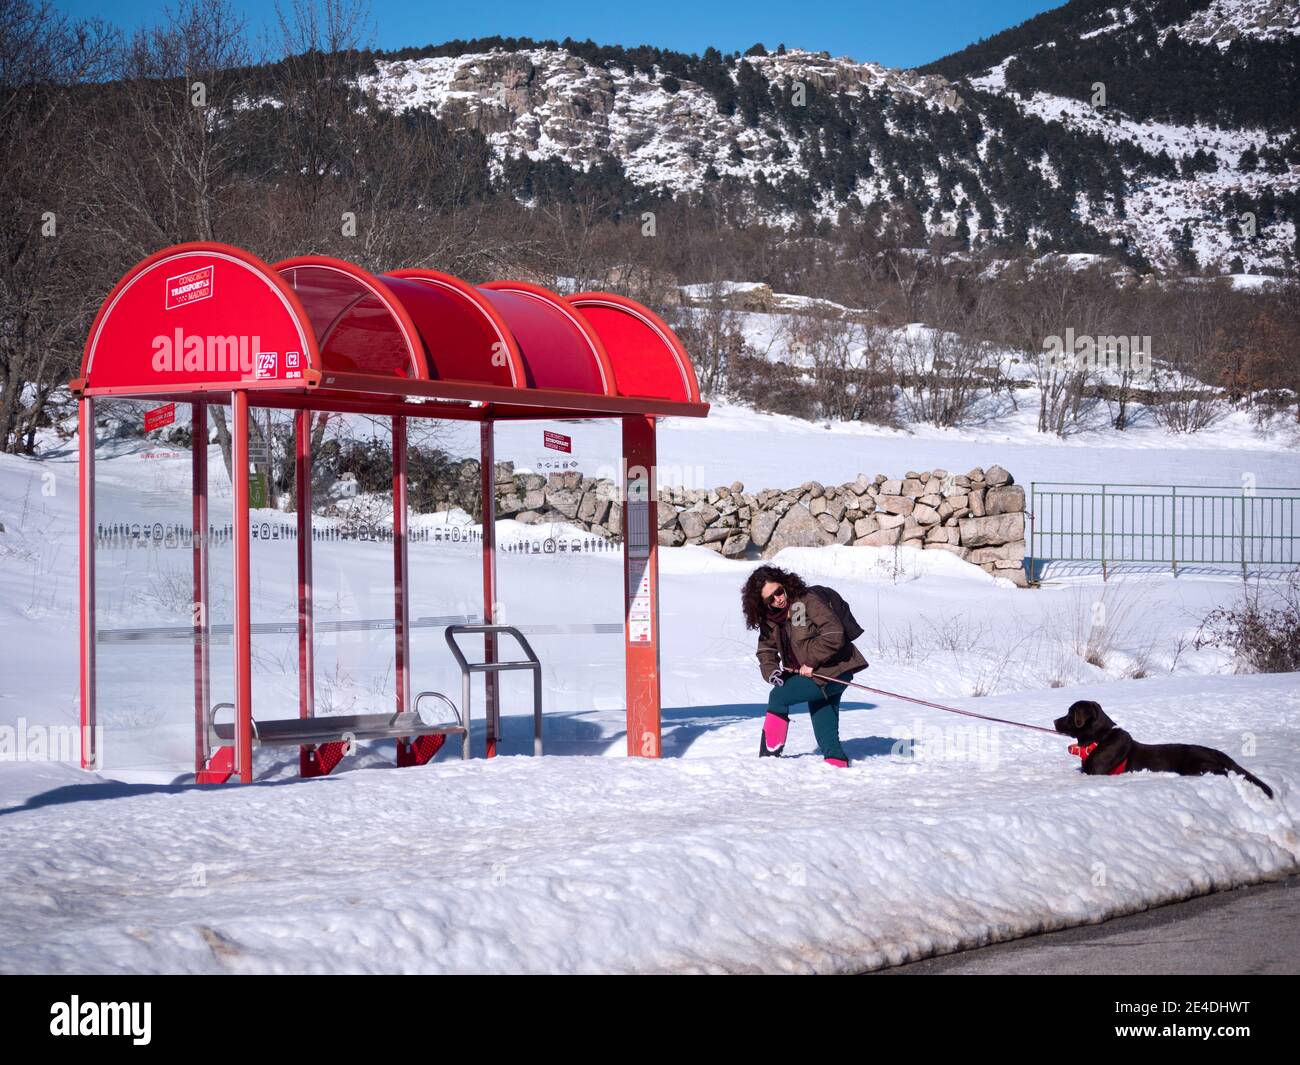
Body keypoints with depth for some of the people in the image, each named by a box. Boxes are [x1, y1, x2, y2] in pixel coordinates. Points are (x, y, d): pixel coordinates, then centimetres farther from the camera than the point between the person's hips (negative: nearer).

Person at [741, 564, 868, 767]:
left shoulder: (808, 600, -19)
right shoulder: (771, 619, 5)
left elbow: (834, 635, -25)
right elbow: (766, 650, 11)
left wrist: (810, 662, -20)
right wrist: (771, 671, -10)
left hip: (833, 672, -9)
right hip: (816, 675, 9)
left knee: (779, 697, -11)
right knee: (825, 735, 9)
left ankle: (768, 757, -5)